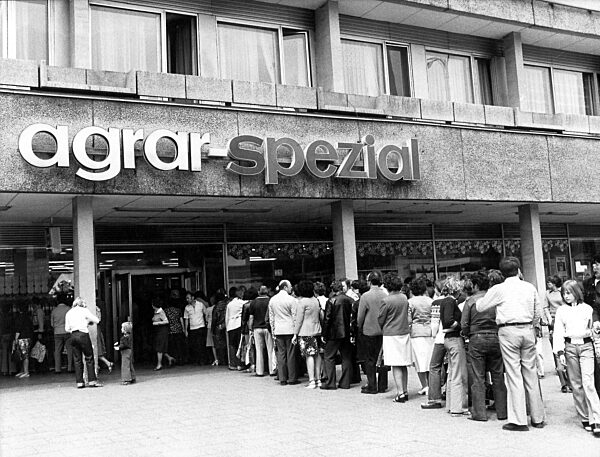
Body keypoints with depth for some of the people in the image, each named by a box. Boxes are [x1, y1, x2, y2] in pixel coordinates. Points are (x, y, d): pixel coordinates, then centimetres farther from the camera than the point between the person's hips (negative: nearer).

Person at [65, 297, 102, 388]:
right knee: (89, 358, 1)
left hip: (73, 336, 5)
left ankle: (79, 382, 7)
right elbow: (96, 320, -2)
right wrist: (89, 321, 17)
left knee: (77, 360, 8)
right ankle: (92, 380, -1)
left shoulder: (69, 313, 13)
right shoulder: (84, 310, -1)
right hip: (83, 335, -5)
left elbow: (67, 328, 12)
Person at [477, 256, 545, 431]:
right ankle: (538, 417, 19)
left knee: (514, 375, -2)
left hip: (508, 331, -4)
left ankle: (519, 420, -2)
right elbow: (538, 312, 12)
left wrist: (478, 299, 27)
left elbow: (480, 307, 6)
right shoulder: (530, 287, 7)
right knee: (530, 373, 11)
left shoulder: (499, 289, -3)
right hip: (528, 330, 4)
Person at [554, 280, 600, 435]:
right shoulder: (561, 311, 7)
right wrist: (560, 352, -3)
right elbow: (558, 333, 5)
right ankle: (585, 418, 13)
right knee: (576, 385, 4)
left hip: (586, 346, -2)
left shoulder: (587, 308, 5)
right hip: (570, 347, 2)